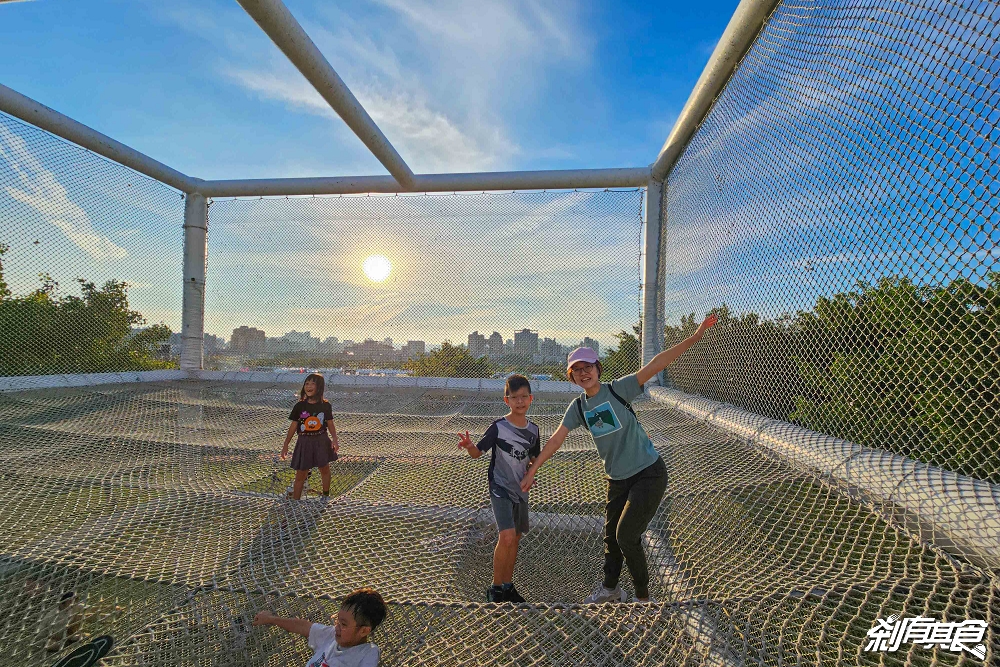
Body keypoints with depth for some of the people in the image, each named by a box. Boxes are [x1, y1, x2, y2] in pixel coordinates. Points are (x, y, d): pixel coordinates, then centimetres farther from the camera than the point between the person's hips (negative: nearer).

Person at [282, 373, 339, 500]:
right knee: (300, 475, 5)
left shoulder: (325, 405, -6)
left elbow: (330, 424, 0)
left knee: (324, 470, 15)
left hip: (322, 442, 0)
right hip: (305, 442, 0)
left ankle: (326, 495, 35)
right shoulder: (300, 406, -6)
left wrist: (334, 440, -13)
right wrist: (285, 445, 2)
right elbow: (293, 426, 1)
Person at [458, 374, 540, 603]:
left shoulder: (533, 429, 1)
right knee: (507, 537, -18)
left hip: (521, 490, 6)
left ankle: (507, 586, 33)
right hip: (500, 488, -6)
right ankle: (495, 588, 3)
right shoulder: (498, 427, -16)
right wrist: (469, 446, -35)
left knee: (516, 538, 15)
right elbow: (477, 453, -14)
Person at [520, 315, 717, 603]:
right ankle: (610, 589, 40)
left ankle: (643, 596, 19)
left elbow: (655, 364, -22)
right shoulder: (578, 407, 0)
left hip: (649, 473, -5)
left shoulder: (618, 389, -15)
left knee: (626, 536, -6)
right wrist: (532, 471, 3)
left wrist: (694, 337, -29)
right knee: (611, 536, 15)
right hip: (617, 480, 5)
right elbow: (556, 440, 3)